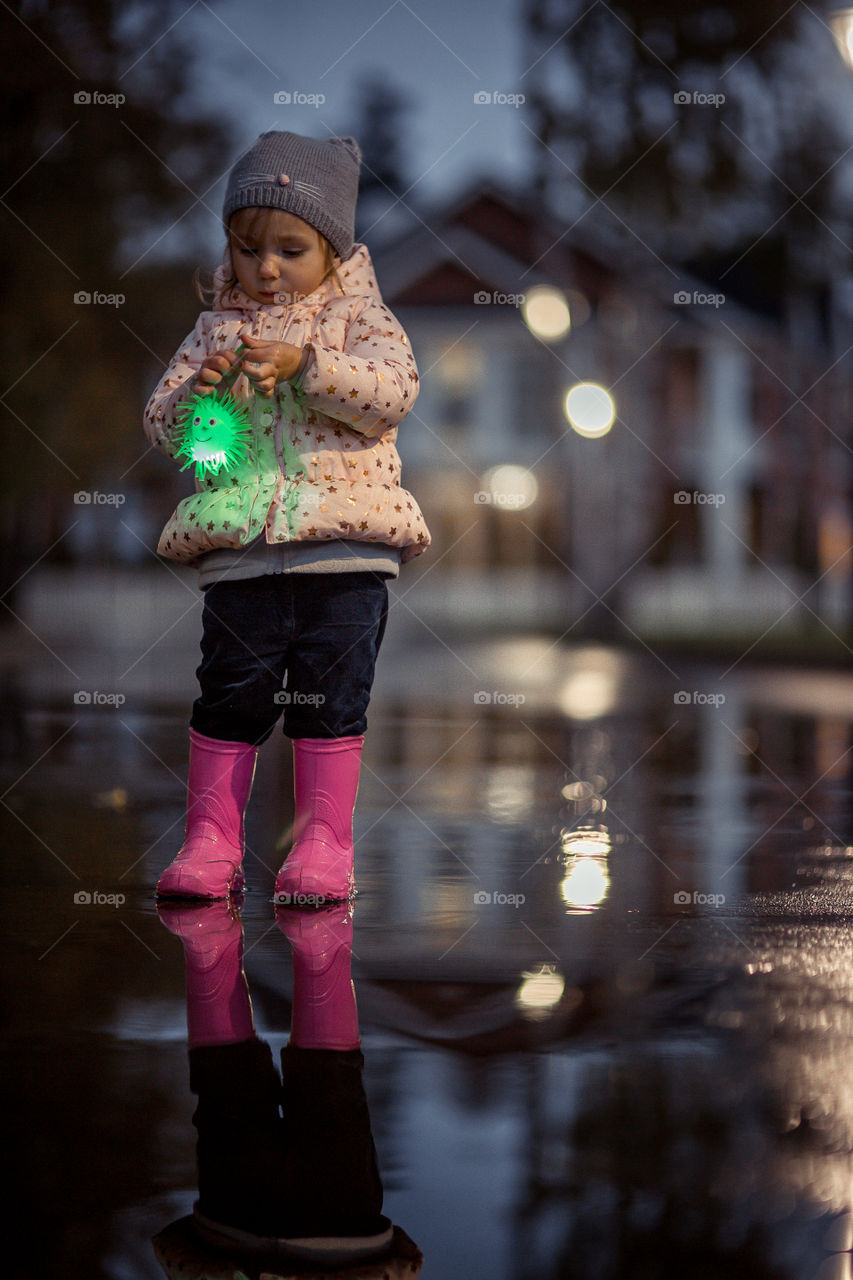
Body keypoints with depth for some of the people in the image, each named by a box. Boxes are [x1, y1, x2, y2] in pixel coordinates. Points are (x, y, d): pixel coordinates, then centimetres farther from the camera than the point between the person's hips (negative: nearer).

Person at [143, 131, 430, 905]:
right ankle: (211, 839, 10)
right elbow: (160, 424, 10)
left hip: (344, 549, -2)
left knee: (332, 693, 0)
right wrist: (199, 394, -12)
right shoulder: (218, 327, 14)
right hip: (238, 552, 2)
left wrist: (305, 365, -22)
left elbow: (394, 391, -12)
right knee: (231, 692, 3)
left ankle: (324, 840, 7)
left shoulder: (357, 317, 6)